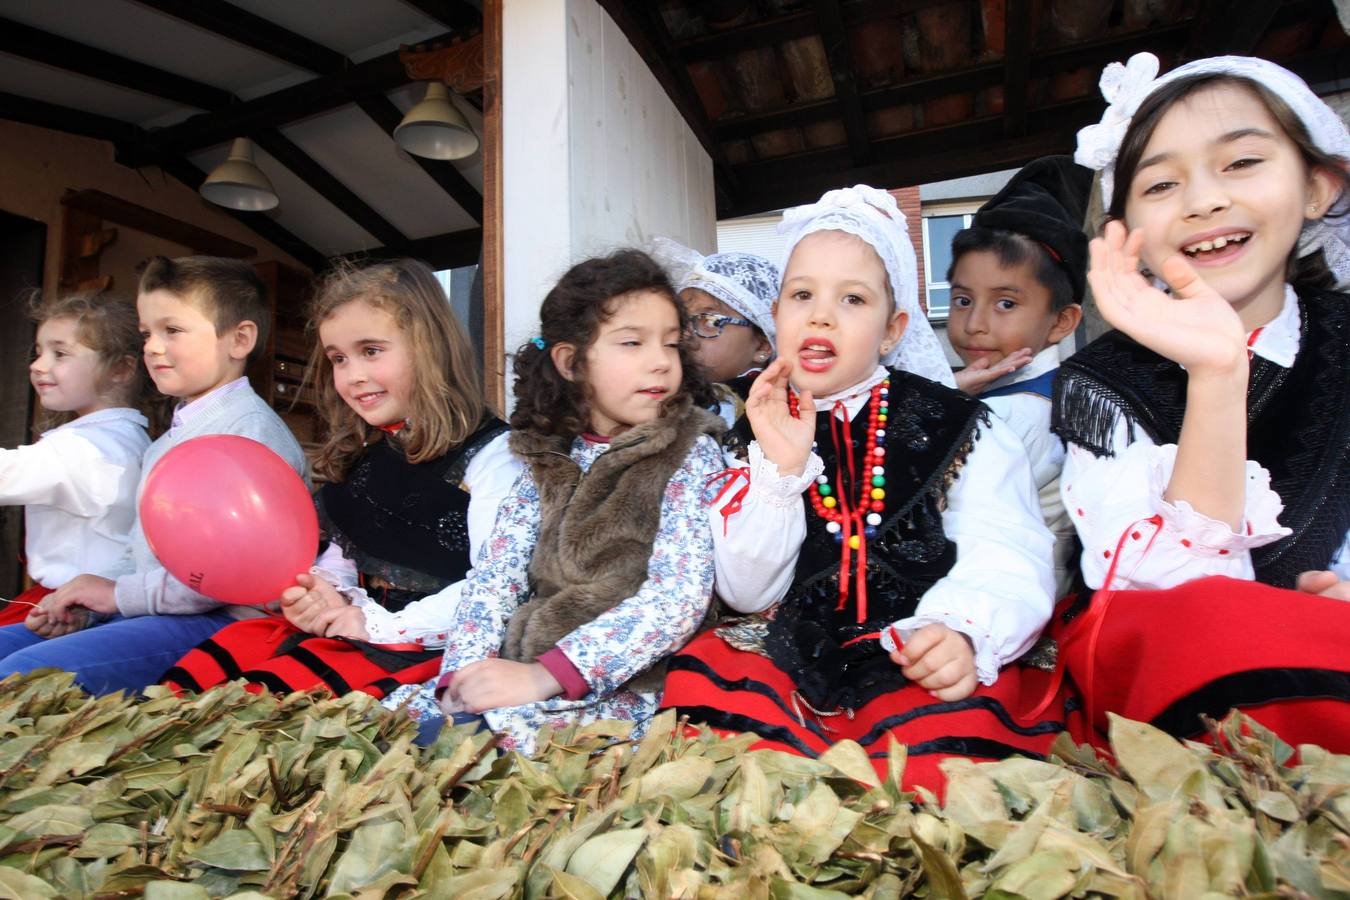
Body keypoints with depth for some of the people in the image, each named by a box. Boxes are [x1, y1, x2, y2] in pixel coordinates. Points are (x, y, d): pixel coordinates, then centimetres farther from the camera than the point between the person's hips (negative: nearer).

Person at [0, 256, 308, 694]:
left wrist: (120, 593, -14)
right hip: (142, 611, 10)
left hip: (214, 622, -10)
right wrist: (87, 605, 6)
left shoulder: (252, 427, -13)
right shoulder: (168, 439, 20)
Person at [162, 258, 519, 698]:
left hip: (429, 645, -8)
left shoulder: (488, 453, -12)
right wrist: (324, 590, -1)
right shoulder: (362, 454, 14)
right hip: (349, 627, 8)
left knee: (277, 682, -24)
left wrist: (380, 624, -18)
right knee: (233, 645, -6)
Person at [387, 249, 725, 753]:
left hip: (624, 688, -4)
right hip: (527, 673, 5)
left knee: (508, 724, -31)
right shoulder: (546, 460, 10)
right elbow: (494, 576, 3)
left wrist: (544, 676, -24)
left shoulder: (690, 454, -4)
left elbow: (679, 594, -17)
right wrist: (465, 674, -16)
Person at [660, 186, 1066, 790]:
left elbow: (1006, 560, -5)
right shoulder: (759, 435, 10)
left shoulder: (958, 428, 5)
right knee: (702, 667, -26)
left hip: (917, 668, -2)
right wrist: (779, 469, -11)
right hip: (795, 660, 3)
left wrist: (962, 632, -28)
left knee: (942, 735, -34)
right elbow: (746, 593, 2)